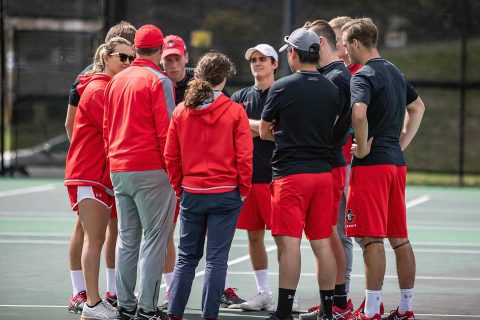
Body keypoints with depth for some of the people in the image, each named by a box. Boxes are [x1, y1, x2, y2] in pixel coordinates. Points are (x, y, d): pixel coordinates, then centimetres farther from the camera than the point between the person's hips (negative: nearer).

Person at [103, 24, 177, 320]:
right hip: (152, 170, -7)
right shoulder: (158, 81, -8)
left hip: (119, 170, 7)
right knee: (155, 238, -4)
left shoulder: (116, 81, 13)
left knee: (127, 240, 12)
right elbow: (166, 130, -13)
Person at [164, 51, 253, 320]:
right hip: (225, 194, -3)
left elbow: (171, 156, 3)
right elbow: (244, 157, -9)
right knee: (217, 259, 2)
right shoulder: (235, 111, -7)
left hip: (191, 194, 3)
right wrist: (243, 191, 3)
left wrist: (179, 188, 13)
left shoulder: (182, 111, 1)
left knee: (187, 257, 13)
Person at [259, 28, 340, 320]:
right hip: (323, 172, 5)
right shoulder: (332, 90, 8)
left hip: (290, 173, -5)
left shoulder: (282, 88, -7)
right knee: (323, 243, 8)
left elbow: (264, 132, 4)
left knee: (289, 243, -7)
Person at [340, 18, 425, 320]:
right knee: (400, 238, 11)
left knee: (372, 238, -8)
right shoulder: (395, 72, 15)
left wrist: (363, 147, -17)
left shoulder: (364, 76, -12)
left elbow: (359, 112, -31)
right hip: (397, 162, 9)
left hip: (371, 163, -8)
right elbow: (418, 107, 30)